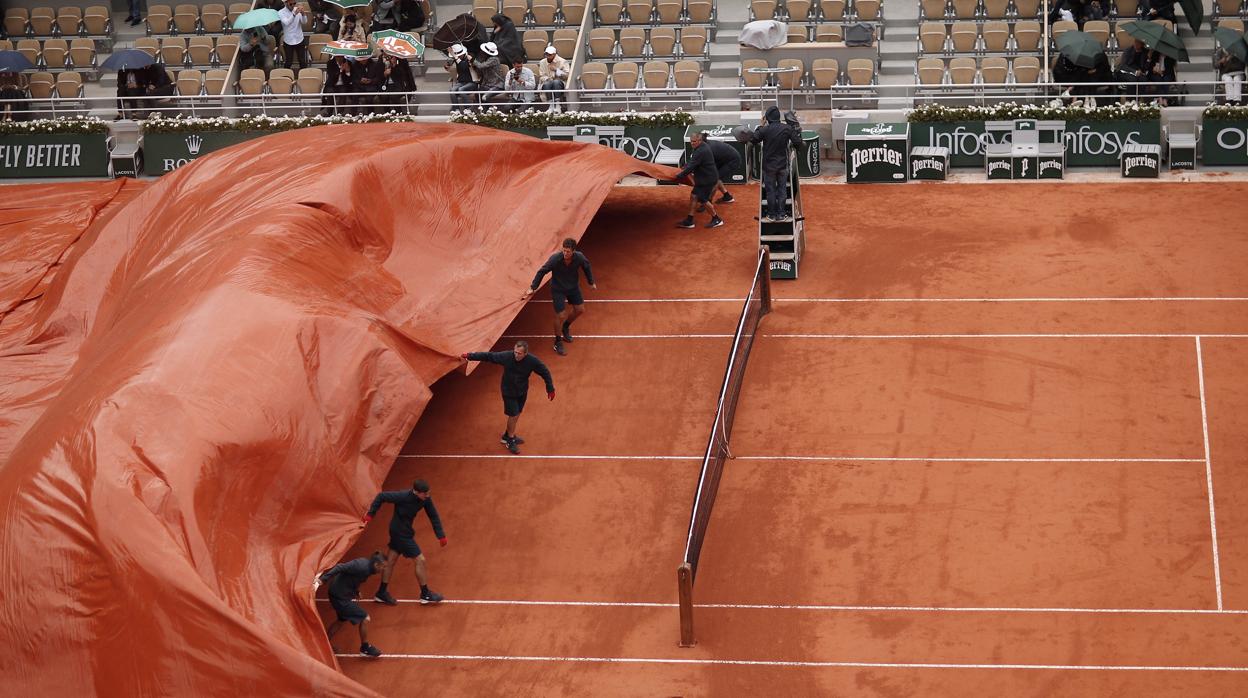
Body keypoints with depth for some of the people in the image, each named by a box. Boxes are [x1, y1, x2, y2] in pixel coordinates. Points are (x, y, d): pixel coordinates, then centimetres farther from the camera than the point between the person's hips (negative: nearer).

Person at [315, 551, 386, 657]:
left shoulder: (365, 563, 1)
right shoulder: (362, 567, -27)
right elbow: (340, 568, -33)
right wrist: (321, 580, -37)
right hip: (341, 596, -10)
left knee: (342, 620, 29)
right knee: (365, 619, -3)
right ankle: (365, 648, 17)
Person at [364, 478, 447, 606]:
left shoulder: (426, 499, -12)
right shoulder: (403, 497, -31)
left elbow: (434, 516, -3)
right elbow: (381, 496, -21)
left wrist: (441, 536, -5)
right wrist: (370, 514, -16)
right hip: (401, 533, -7)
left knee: (390, 560, 18)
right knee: (420, 560, -2)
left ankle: (382, 593, 32)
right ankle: (425, 594, 12)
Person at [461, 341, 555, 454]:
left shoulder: (533, 361, -26)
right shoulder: (506, 356, -30)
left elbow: (545, 372, -10)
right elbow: (488, 356, -19)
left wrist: (550, 389, -3)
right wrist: (469, 356, -18)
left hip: (522, 392, 3)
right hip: (509, 392, -3)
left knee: (517, 414, 18)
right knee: (513, 415, 1)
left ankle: (508, 436, 41)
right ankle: (510, 441, 23)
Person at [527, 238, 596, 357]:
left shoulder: (579, 257, -23)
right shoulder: (555, 259, -32)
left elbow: (586, 267, 1)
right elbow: (542, 271, -19)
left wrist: (591, 282, 13)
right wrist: (532, 288, -17)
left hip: (573, 287, 4)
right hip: (558, 289, -4)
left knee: (580, 310, 14)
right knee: (561, 316, -4)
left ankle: (566, 326, 44)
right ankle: (558, 342, 16)